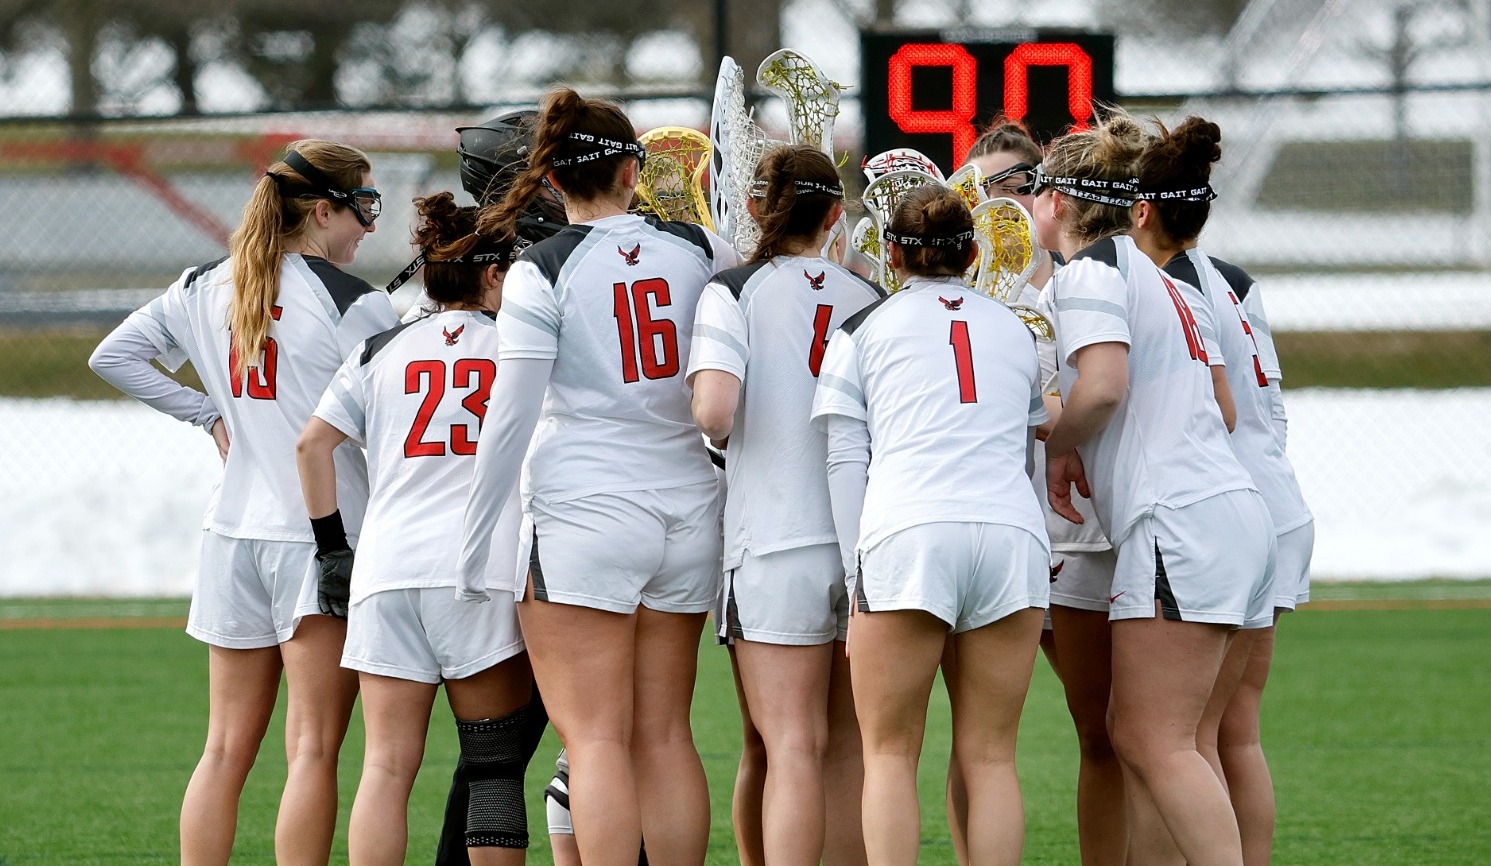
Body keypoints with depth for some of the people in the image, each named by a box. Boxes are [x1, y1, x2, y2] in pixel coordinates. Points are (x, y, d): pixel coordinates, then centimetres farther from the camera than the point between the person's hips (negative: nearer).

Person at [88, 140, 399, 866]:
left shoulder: (207, 289, 8)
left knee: (227, 749, 10)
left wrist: (209, 414, 13)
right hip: (324, 533, -6)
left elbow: (112, 356, 15)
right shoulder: (355, 303, -10)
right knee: (313, 750, -4)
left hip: (234, 532, 6)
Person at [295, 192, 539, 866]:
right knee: (495, 763, 4)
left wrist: (331, 543, 13)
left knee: (386, 766, -1)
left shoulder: (381, 351, 14)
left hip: (386, 568, 2)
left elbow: (312, 443, 8)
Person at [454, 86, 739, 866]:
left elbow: (510, 419, -8)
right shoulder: (696, 250, 4)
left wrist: (473, 547, -3)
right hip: (688, 505, 5)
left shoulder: (542, 270, -7)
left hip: (584, 511, -4)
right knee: (664, 735, 10)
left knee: (596, 738, -5)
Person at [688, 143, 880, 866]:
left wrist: (701, 409, 5)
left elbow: (714, 413, -17)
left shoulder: (734, 293, -4)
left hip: (777, 544, -3)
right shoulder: (871, 300, 8)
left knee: (793, 747, -6)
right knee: (848, 748, 10)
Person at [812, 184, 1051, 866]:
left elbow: (844, 459, 8)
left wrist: (857, 571, 9)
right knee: (989, 756, 6)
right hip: (1013, 538, 3)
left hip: (905, 535, -3)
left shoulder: (862, 331, 14)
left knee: (889, 753, 2)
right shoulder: (1016, 331, 23)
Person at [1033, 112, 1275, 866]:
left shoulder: (1089, 271, -5)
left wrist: (1058, 447, -3)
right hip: (1229, 507, 10)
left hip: (1179, 521, -10)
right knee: (1135, 735, 10)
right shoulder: (1168, 284, 22)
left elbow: (1103, 384, -21)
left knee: (1157, 743, -11)